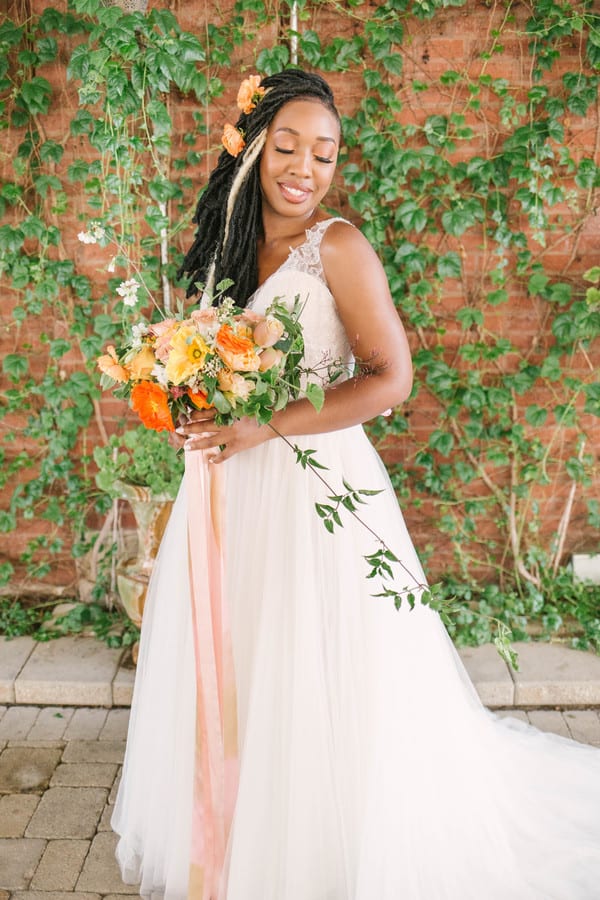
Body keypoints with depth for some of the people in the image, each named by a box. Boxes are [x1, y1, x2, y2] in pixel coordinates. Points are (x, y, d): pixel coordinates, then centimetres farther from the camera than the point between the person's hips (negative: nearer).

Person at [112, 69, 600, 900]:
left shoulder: (337, 246, -9)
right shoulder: (235, 248, 11)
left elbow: (391, 379, -16)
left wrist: (265, 428, -20)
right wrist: (200, 410, 2)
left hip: (316, 487, -6)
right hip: (235, 495, 7)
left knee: (320, 687, 4)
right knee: (238, 673, 16)